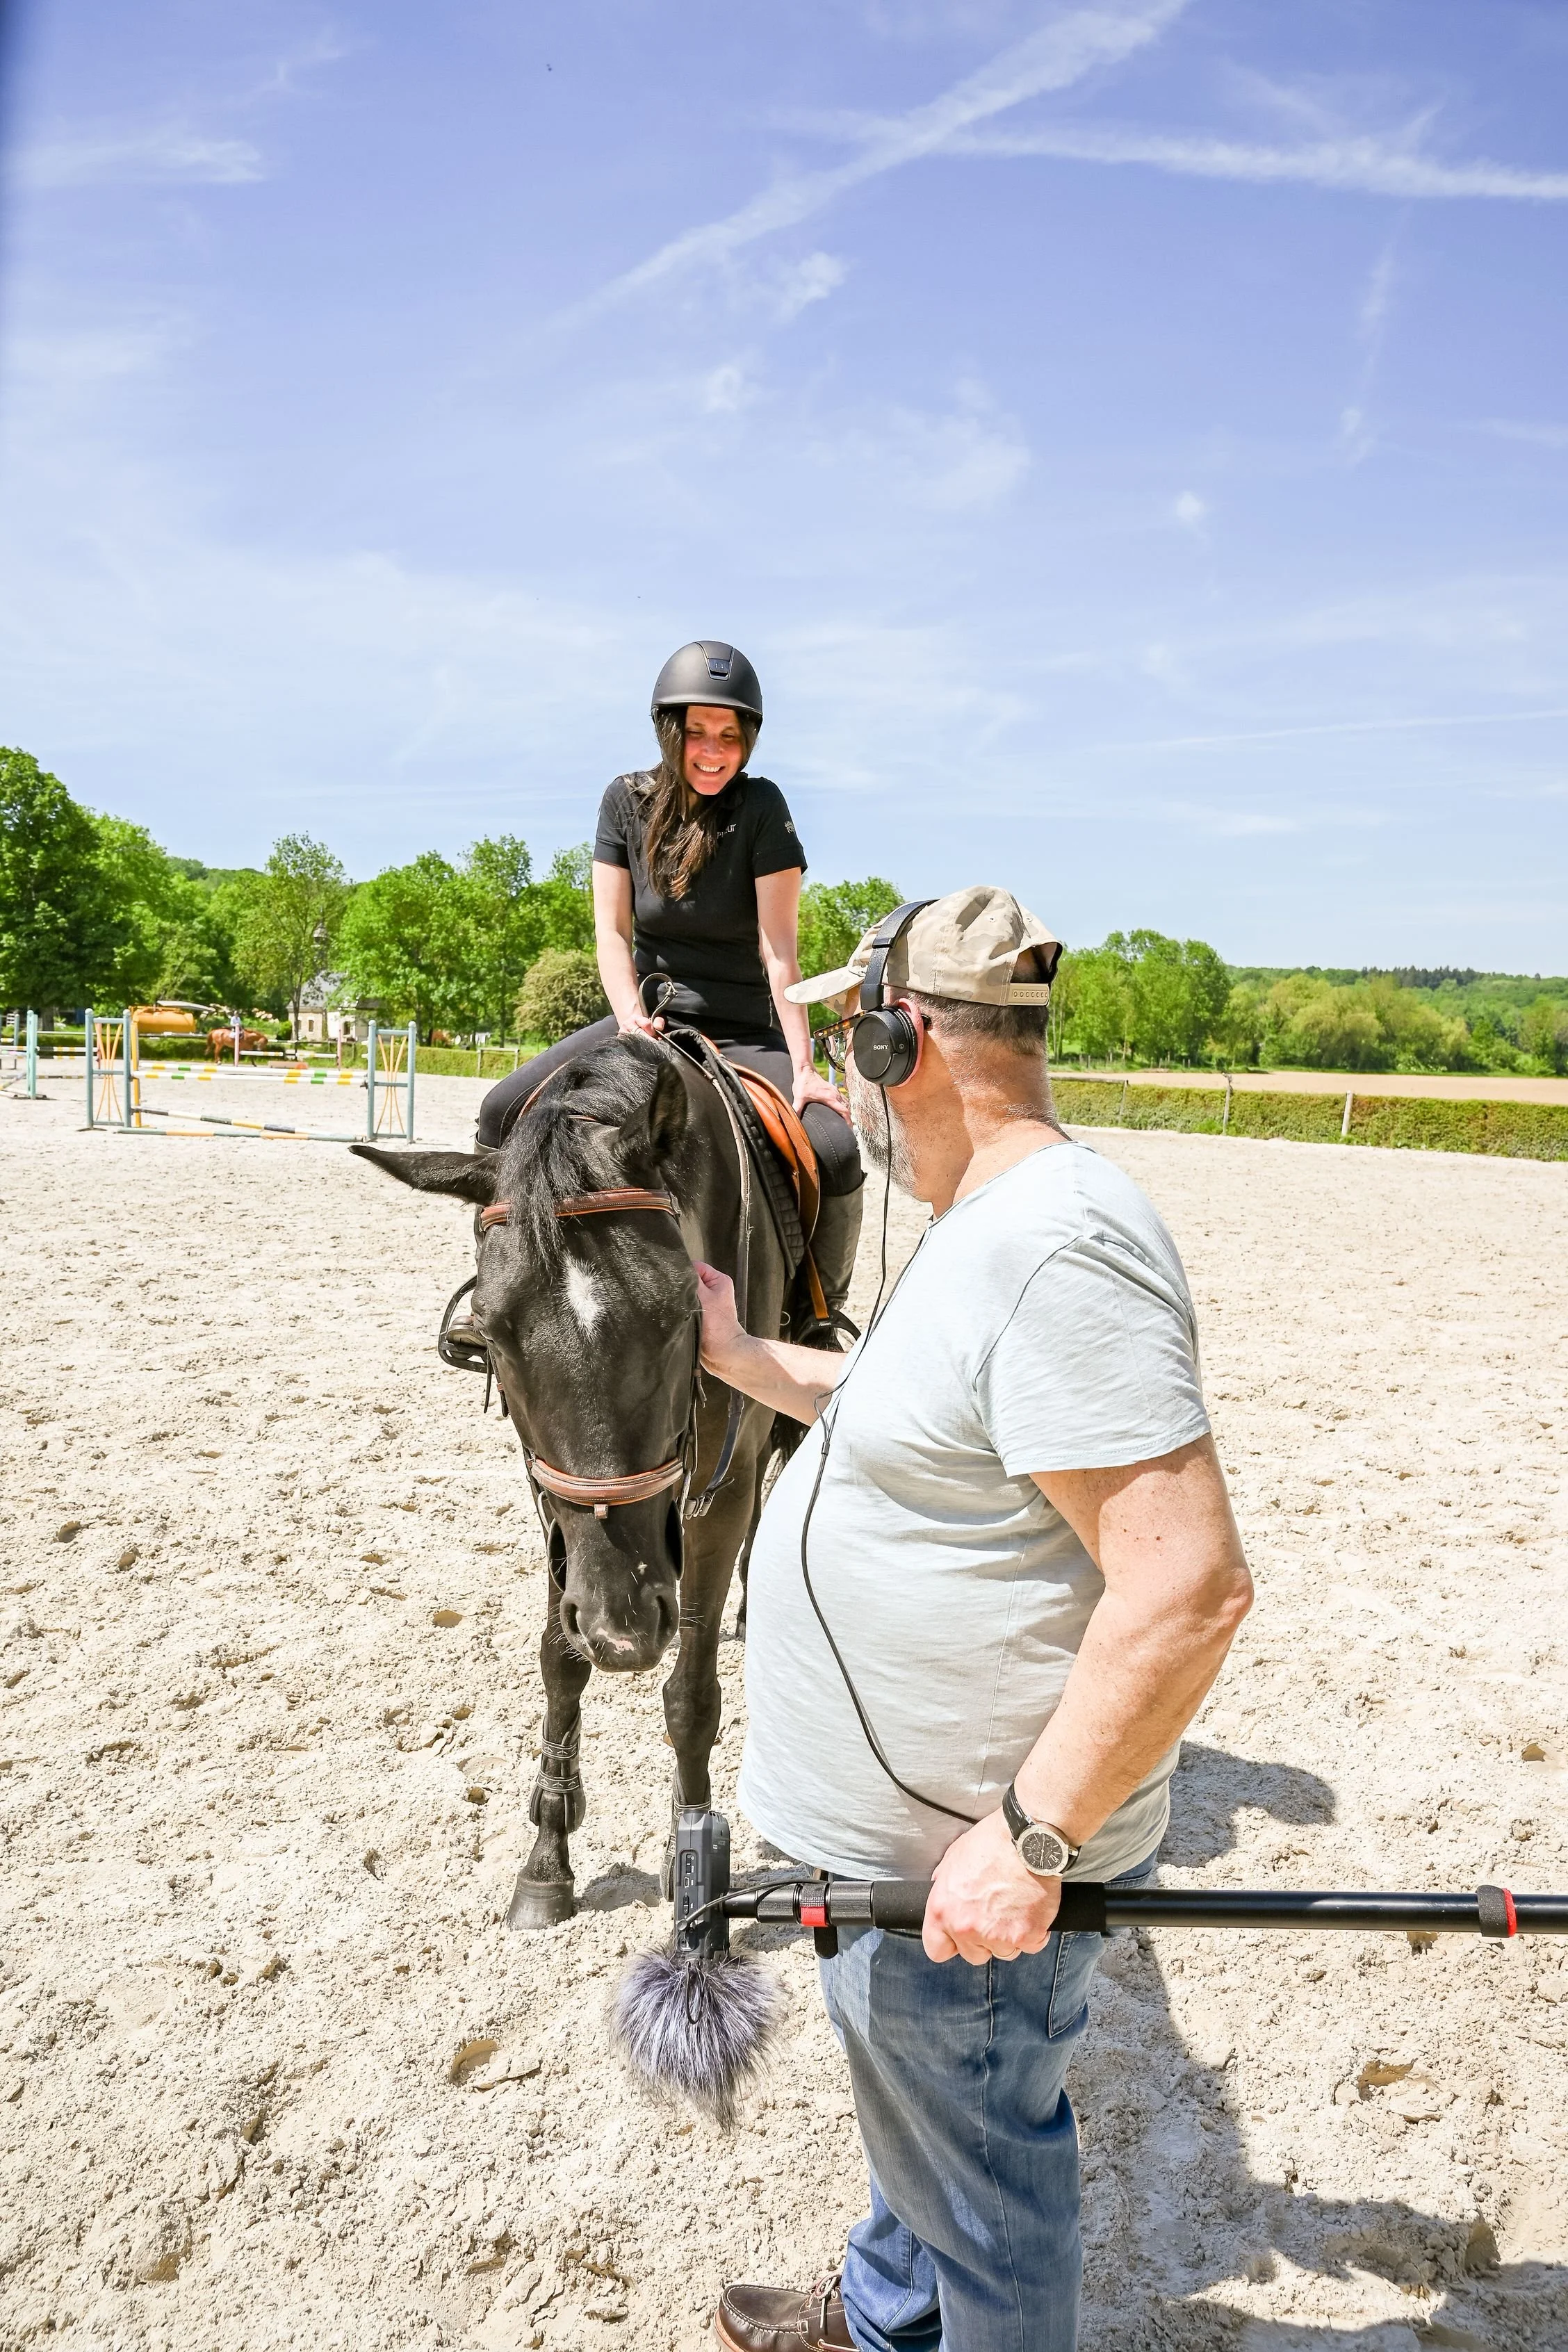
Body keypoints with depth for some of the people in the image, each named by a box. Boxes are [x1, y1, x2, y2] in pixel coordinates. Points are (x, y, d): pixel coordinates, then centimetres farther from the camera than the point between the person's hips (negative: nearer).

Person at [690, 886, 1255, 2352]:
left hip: (973, 1868, -10)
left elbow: (1188, 1585, -33)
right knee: (921, 2124, 33)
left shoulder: (1058, 1247, -29)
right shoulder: (988, 1225, 6)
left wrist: (1033, 1839, -26)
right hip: (922, 1817, 10)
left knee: (979, 2182, 16)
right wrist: (739, 1356, 18)